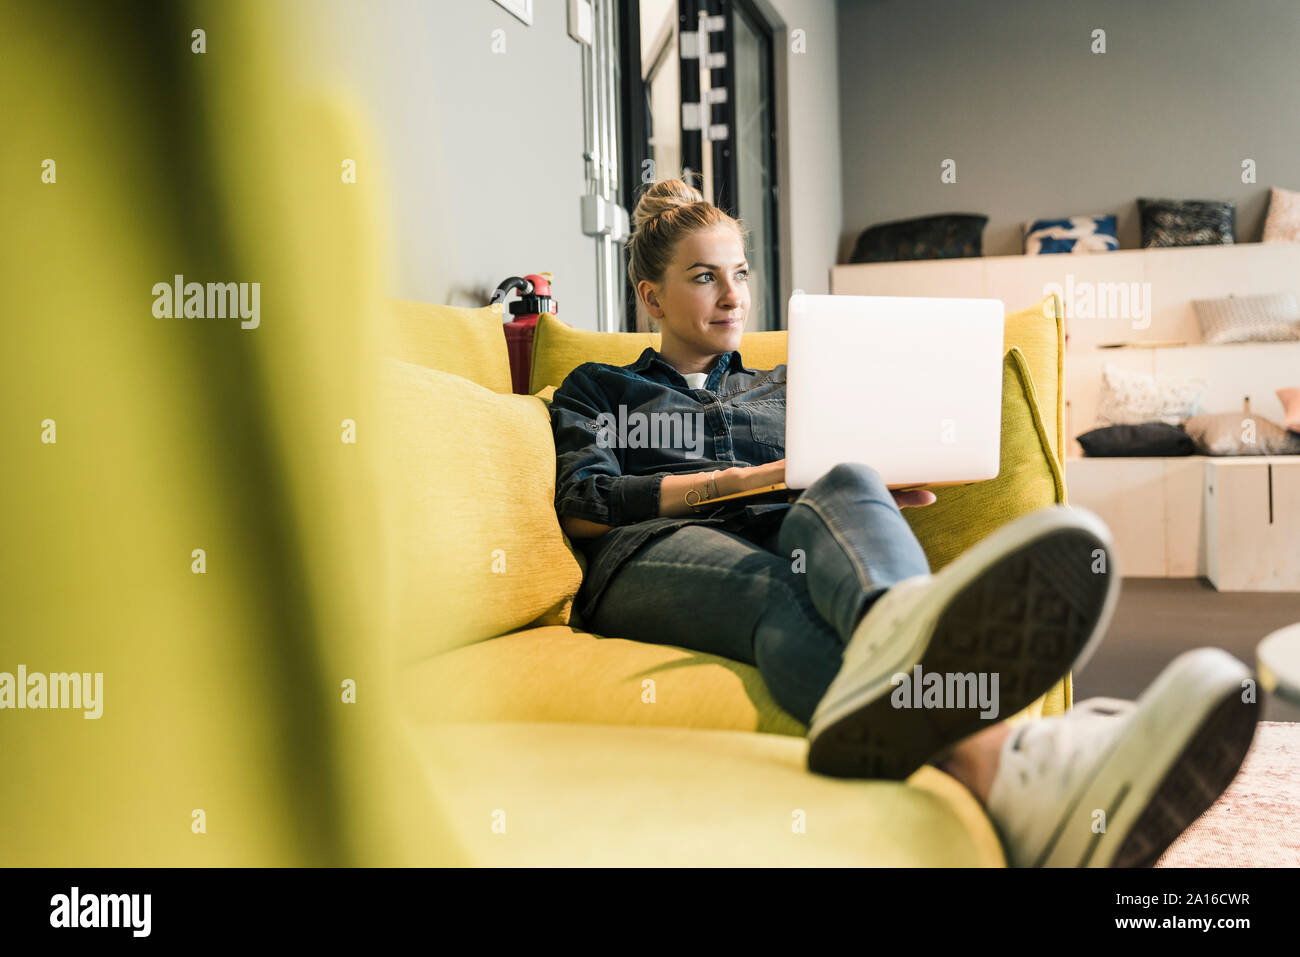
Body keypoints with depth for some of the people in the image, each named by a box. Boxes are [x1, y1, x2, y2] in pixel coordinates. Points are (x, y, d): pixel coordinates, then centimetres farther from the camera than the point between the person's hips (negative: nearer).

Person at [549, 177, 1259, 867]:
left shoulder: (781, 388, 36)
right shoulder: (596, 389, 27)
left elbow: (826, 474, 25)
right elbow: (583, 507, 7)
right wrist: (753, 478, 1)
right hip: (657, 554, -2)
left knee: (848, 484, -36)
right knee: (776, 592, -40)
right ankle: (1001, 760, -75)